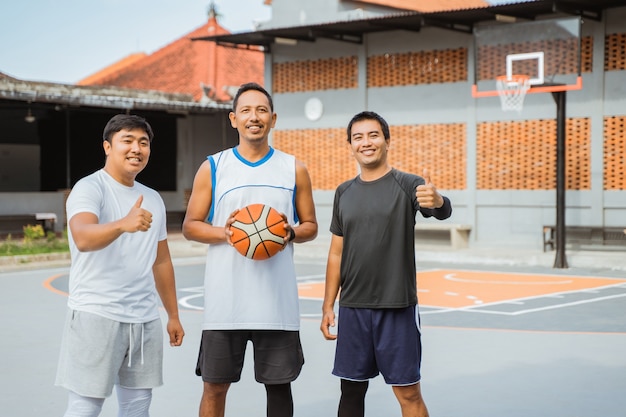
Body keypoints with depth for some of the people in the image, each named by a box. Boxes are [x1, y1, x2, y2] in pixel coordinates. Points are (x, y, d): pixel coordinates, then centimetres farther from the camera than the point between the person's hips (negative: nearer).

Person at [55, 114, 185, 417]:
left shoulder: (153, 199, 16)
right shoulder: (89, 188, -7)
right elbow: (82, 239, -28)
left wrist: (173, 315, 21)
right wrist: (122, 224, -46)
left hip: (145, 320, 7)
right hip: (96, 315, -7)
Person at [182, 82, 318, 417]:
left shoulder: (294, 169, 6)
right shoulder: (212, 168, 4)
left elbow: (310, 226, 12)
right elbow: (190, 226, 6)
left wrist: (291, 233, -11)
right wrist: (224, 232, -14)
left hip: (277, 299, 1)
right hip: (225, 300, 0)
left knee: (279, 383, 7)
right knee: (215, 385, 5)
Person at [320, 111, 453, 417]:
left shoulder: (407, 185, -5)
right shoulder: (344, 193, 8)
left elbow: (443, 212, -25)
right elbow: (336, 253, 13)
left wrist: (437, 200, -49)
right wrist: (328, 306, 8)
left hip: (397, 308, -4)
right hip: (352, 308, 4)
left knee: (408, 392, -1)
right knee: (351, 389, 11)